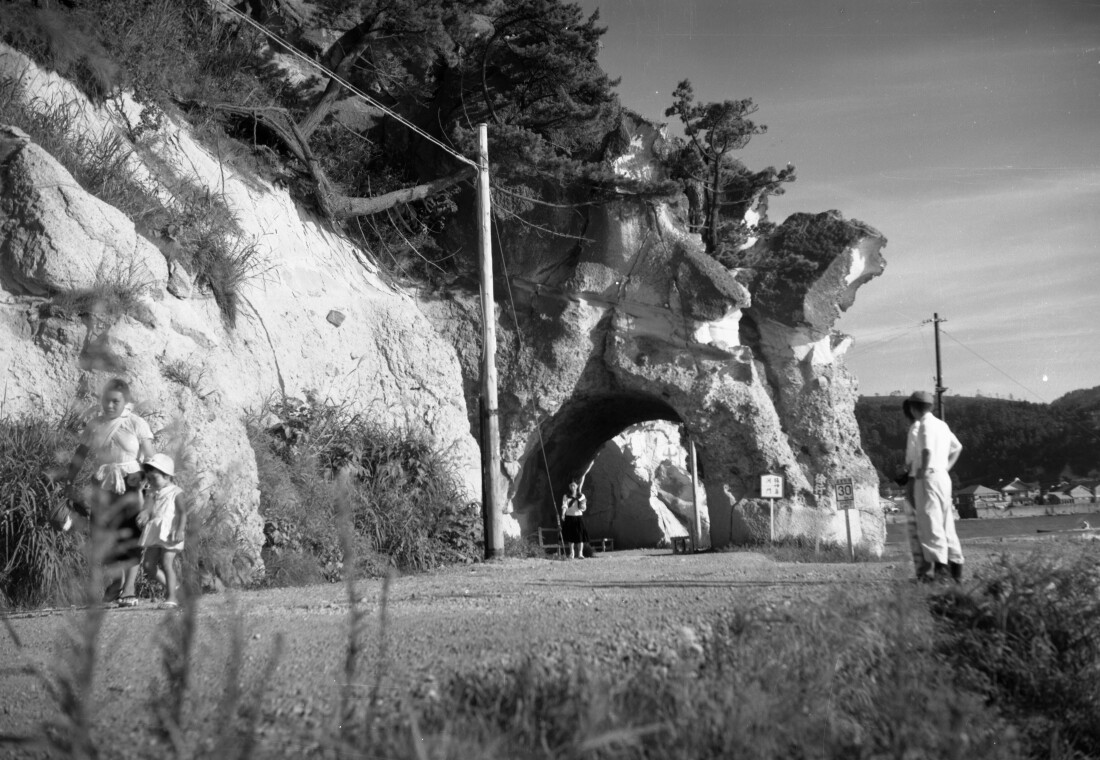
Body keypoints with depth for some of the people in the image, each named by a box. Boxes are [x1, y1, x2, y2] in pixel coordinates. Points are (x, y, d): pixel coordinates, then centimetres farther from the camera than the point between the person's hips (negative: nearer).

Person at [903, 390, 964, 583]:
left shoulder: (922, 425, -10)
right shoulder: (941, 424, 17)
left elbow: (927, 450, -26)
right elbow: (957, 447, 28)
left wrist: (922, 471, -17)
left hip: (928, 478, -9)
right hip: (944, 477, 9)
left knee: (930, 523, -11)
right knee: (946, 524, 12)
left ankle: (940, 565, -20)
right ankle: (956, 569, 12)